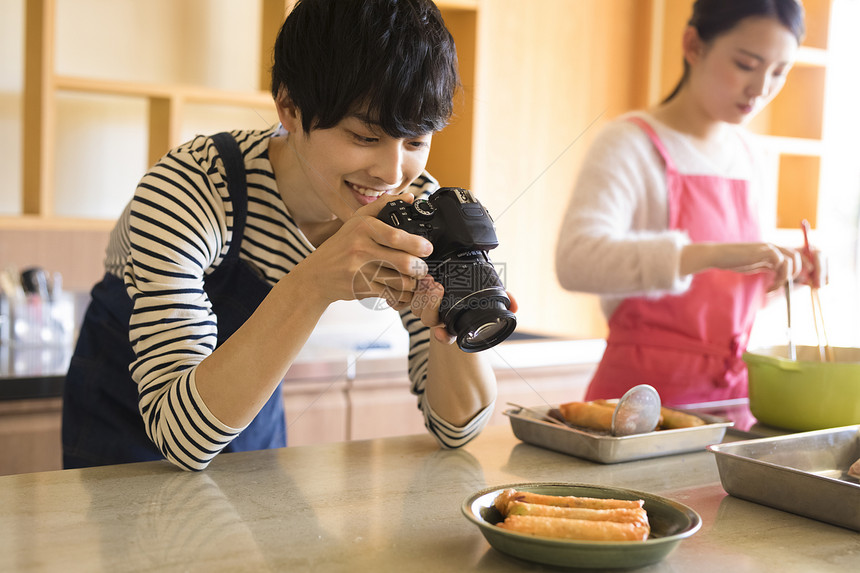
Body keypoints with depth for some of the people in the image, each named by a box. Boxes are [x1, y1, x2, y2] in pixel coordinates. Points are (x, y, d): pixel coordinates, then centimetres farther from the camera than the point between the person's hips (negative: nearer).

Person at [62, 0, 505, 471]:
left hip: (255, 428, 3)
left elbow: (456, 429, -14)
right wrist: (313, 282, -44)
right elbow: (183, 436, -34)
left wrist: (449, 314, -33)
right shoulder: (189, 191, -28)